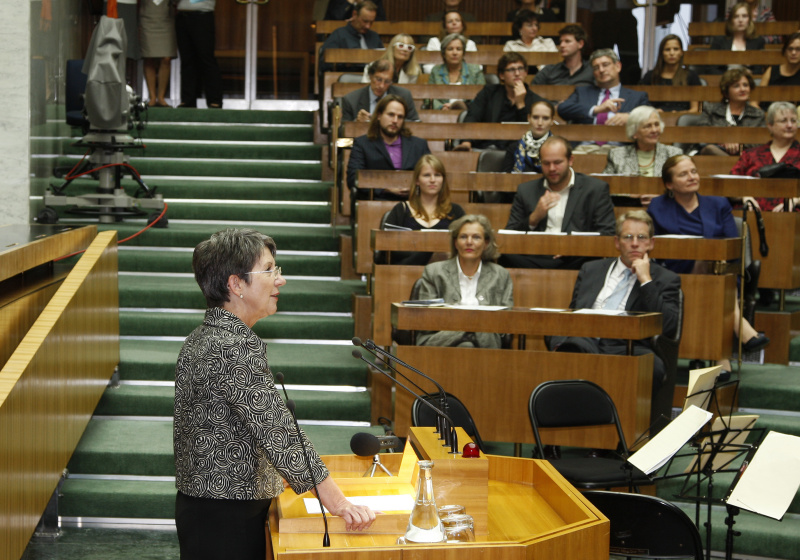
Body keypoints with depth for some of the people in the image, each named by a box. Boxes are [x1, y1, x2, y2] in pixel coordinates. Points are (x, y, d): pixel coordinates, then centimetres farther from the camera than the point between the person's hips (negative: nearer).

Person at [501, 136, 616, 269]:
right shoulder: (526, 191, 18)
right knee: (506, 258, -30)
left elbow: (607, 234, 3)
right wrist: (534, 218, -7)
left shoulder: (596, 189, 11)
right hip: (536, 260, 2)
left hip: (573, 262, -2)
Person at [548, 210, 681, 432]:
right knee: (568, 347, -34)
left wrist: (646, 280, -1)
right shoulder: (591, 270, 27)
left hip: (626, 350, -2)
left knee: (653, 365, -37)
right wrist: (560, 345, 1)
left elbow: (669, 328, 0)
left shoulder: (666, 280, 17)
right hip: (585, 342, 3)